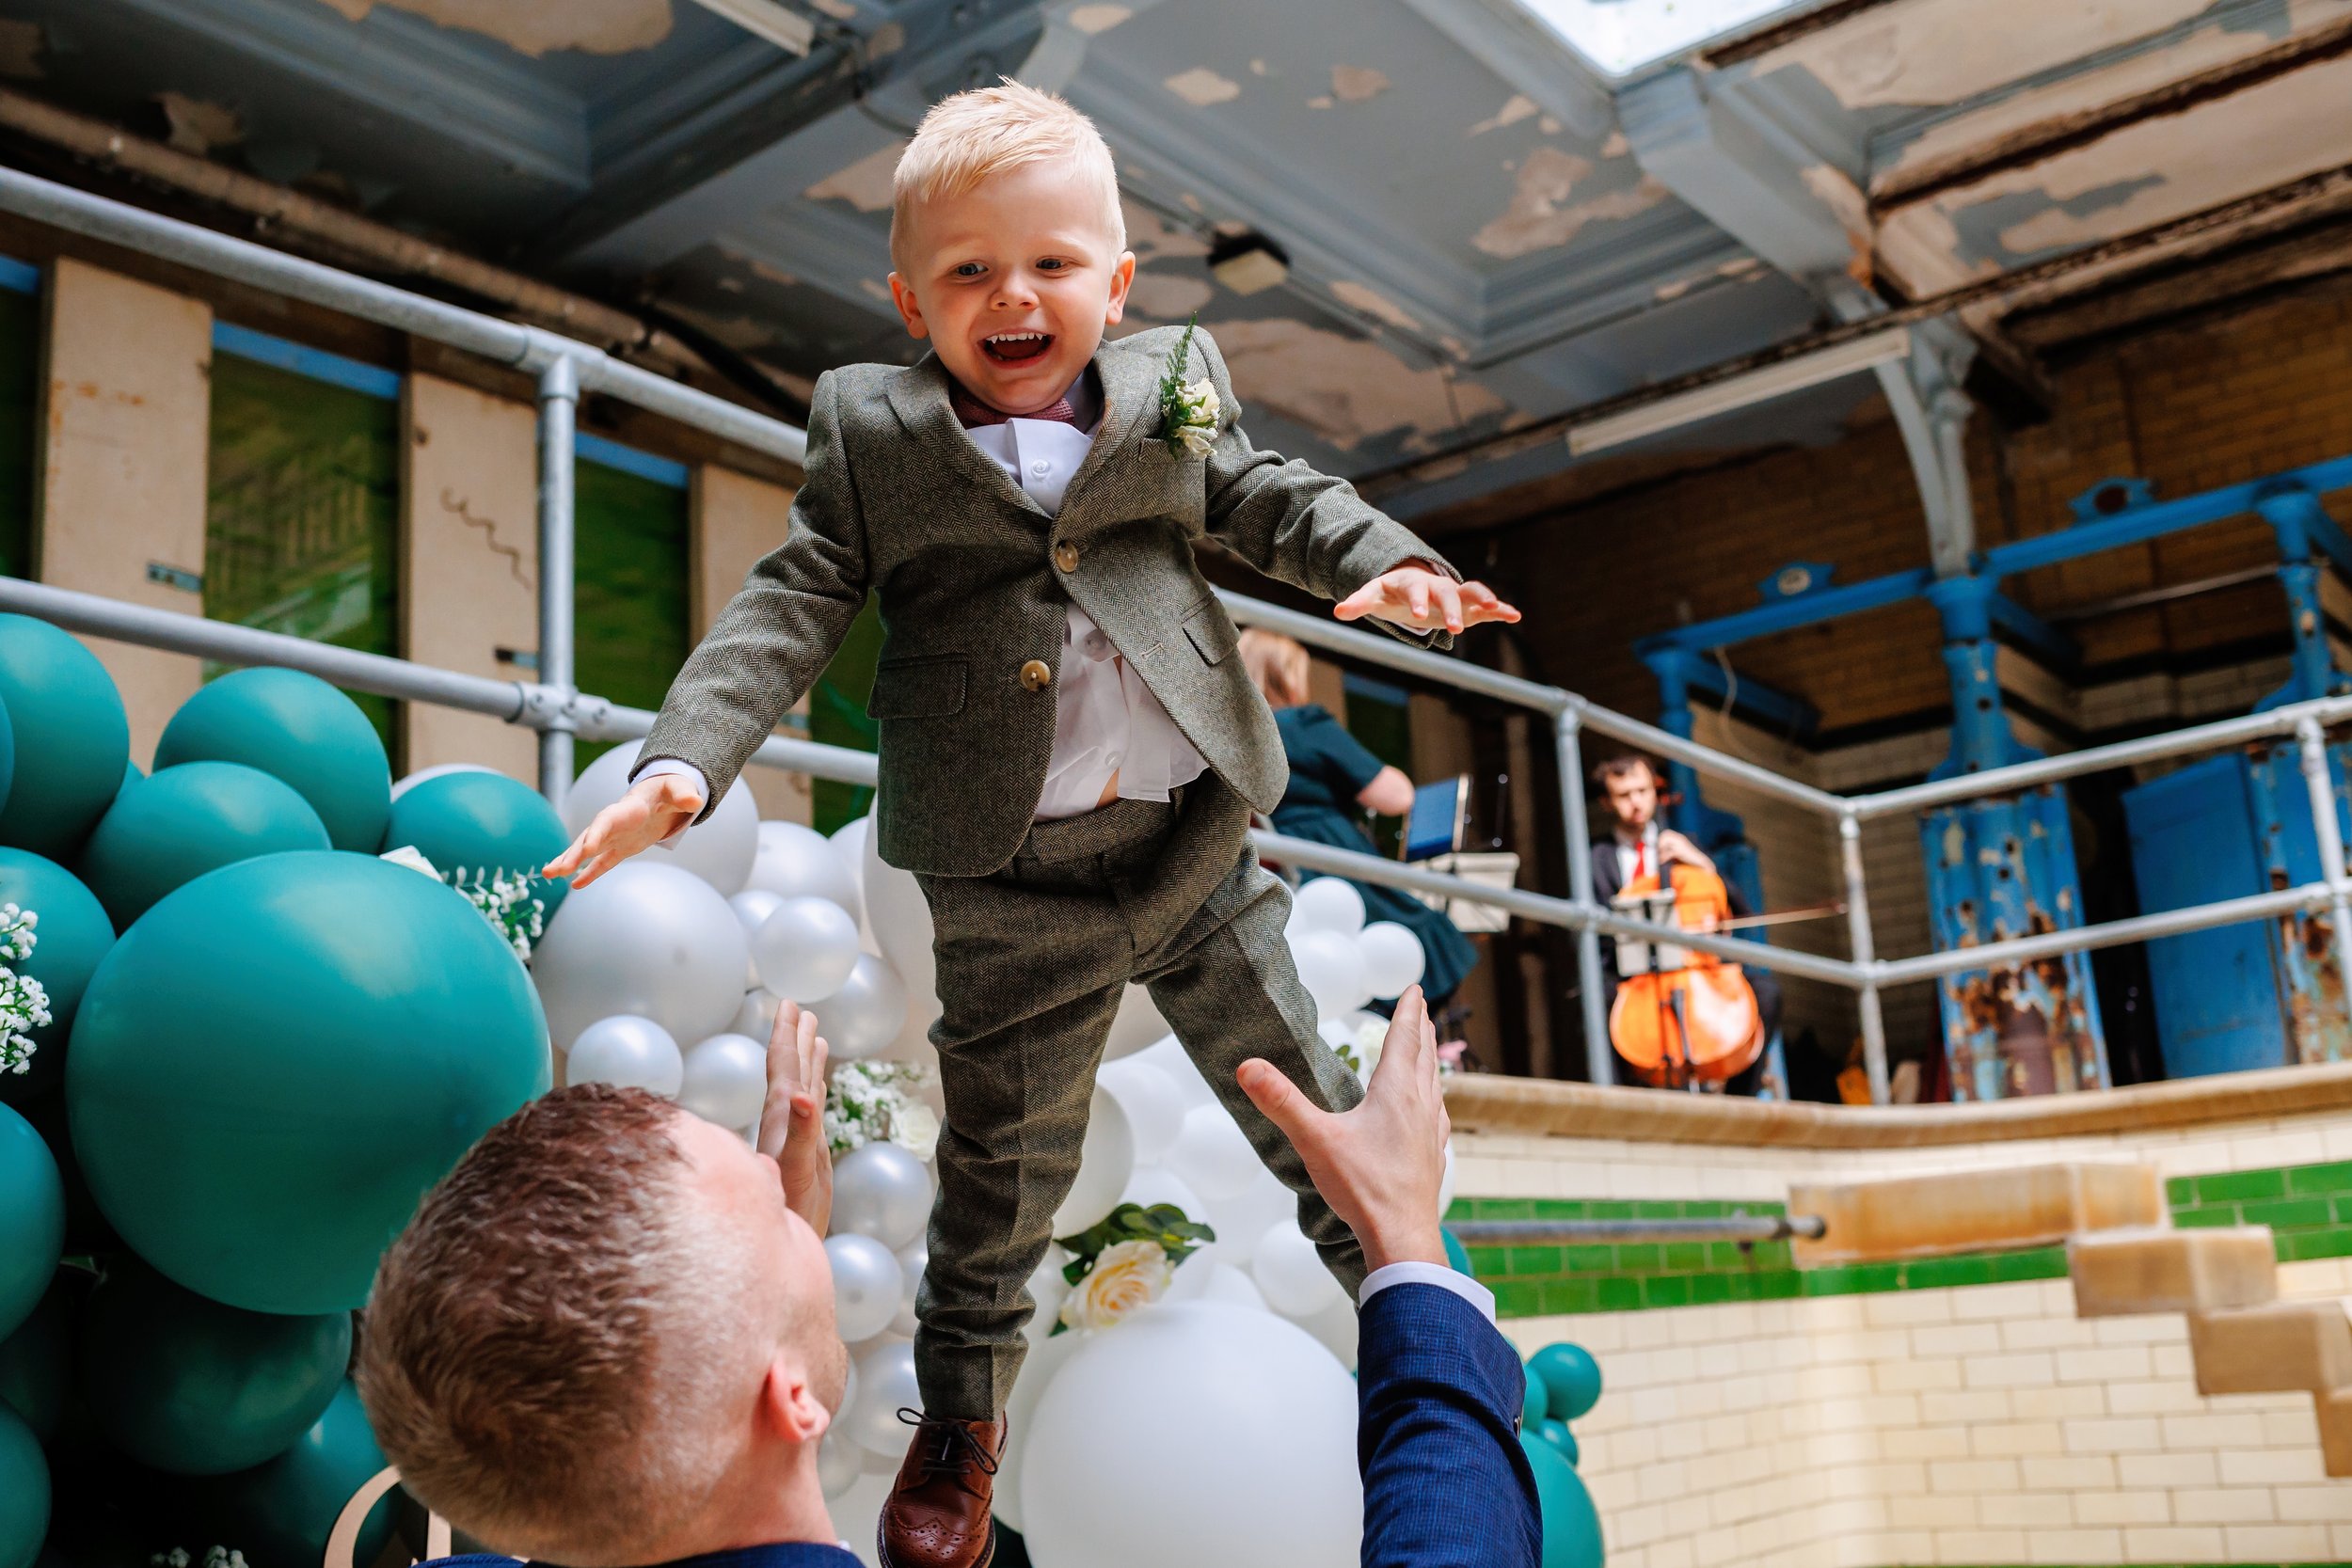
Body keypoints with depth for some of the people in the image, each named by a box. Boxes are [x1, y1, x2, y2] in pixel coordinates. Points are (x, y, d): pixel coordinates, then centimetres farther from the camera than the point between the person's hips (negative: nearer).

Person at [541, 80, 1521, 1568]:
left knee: (1302, 1089, 15)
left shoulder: (1174, 390, 5)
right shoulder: (871, 435, -2)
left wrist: (1375, 562, -10)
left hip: (1194, 837, 2)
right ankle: (963, 1415, 32)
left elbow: (1271, 495, 10)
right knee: (1007, 1154, 10)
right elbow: (789, 607, -5)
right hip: (1012, 884, -2)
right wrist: (686, 762, -17)